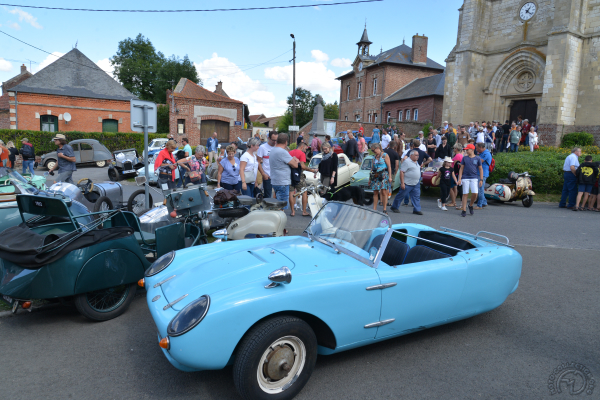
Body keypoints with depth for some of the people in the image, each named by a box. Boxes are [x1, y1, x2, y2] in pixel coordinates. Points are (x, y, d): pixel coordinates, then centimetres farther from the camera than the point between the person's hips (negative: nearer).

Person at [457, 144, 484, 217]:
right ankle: (464, 210, 4)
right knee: (465, 194, -1)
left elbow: (480, 169, 8)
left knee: (475, 193, -11)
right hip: (465, 178, 0)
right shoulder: (464, 158, 7)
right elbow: (461, 169, 7)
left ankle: (471, 206, 16)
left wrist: (481, 179, 1)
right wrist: (459, 179, -1)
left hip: (474, 178, 0)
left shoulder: (477, 159, 5)